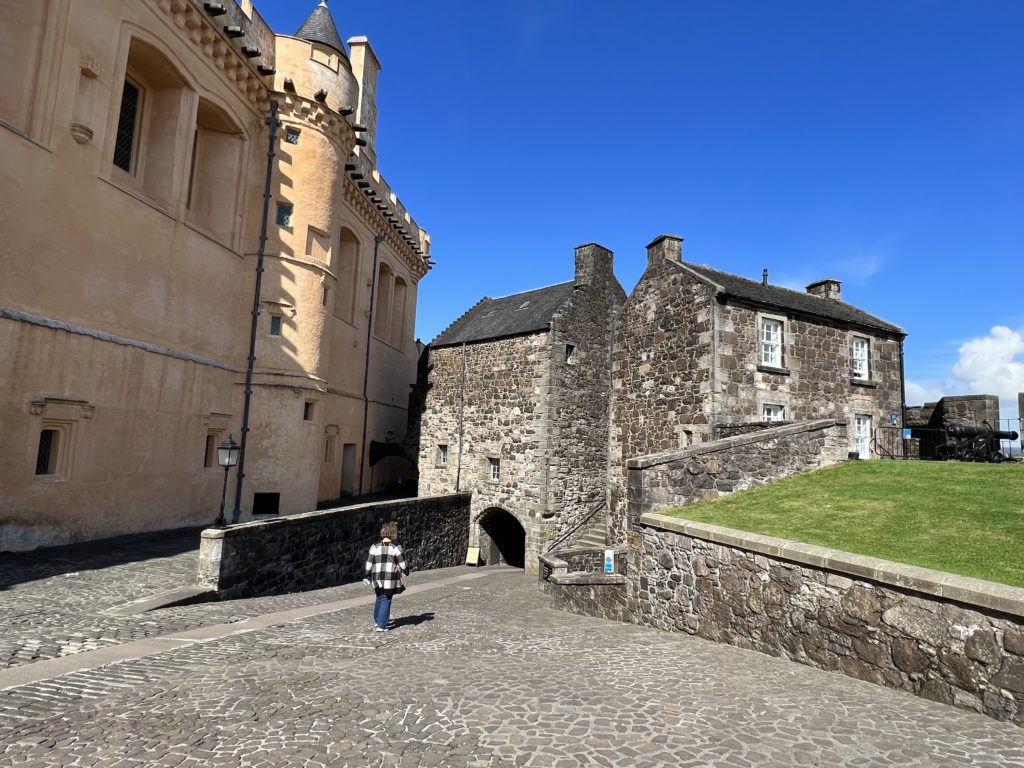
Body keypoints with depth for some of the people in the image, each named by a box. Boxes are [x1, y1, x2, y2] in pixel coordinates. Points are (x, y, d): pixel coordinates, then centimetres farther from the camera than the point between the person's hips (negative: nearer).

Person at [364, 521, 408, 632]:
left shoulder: (375, 547, 0)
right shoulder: (396, 547, -9)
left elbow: (369, 563, 3)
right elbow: (402, 563, -4)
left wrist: (368, 575, 15)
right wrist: (406, 571, 14)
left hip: (377, 577, 4)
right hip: (390, 579, -3)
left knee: (379, 598, 22)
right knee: (386, 600, 6)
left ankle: (377, 621, 35)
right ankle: (381, 625, 4)